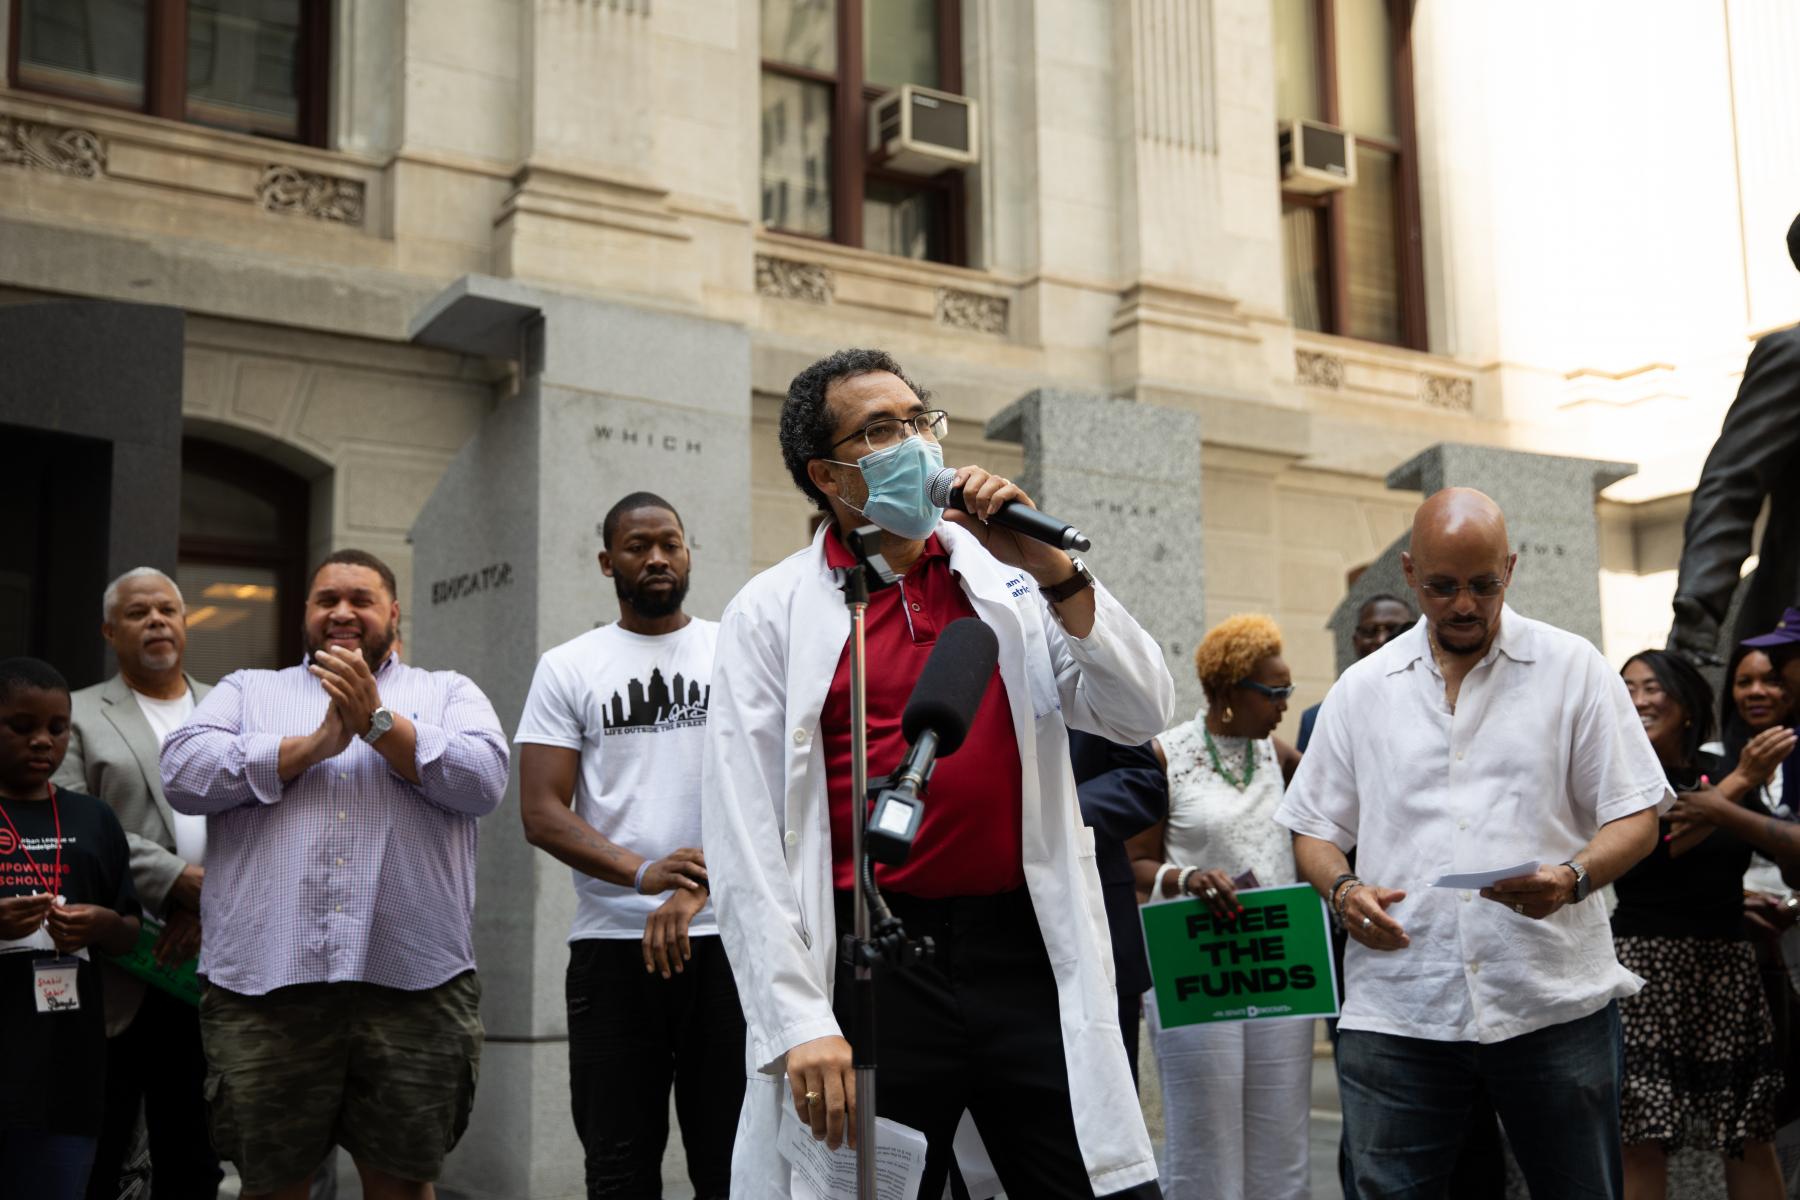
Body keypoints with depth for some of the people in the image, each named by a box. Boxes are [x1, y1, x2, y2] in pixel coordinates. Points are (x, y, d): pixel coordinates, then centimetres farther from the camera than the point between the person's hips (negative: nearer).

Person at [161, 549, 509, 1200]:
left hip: (413, 984, -1)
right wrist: (316, 743, -5)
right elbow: (182, 773, 1)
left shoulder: (448, 693, 17)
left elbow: (483, 779, -2)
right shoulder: (246, 690, 19)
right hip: (264, 983, 1)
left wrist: (377, 720, -8)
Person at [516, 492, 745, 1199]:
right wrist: (642, 872, -16)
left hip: (727, 937, 0)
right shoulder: (568, 669, 9)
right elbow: (541, 814, 1)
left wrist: (695, 889, -17)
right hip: (612, 943, 0)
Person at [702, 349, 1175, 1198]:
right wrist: (799, 1024, -11)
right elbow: (746, 842, -4)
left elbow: (1141, 714, 2)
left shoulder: (1009, 576, 9)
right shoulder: (773, 614, 1)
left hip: (1028, 953, 3)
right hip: (875, 963, -2)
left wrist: (1052, 568, -9)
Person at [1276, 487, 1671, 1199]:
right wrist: (1343, 890, -7)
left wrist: (1571, 878, -17)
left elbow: (1635, 818, 3)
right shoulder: (1362, 688, 11)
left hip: (1554, 1004, -1)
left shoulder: (1574, 668, 5)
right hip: (1395, 1013, 1)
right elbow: (1314, 831, 14)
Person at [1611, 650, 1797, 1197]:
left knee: (1752, 1139, 5)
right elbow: (1654, 847, -15)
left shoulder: (1721, 774, 12)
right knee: (1641, 1140, -6)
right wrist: (1742, 781, -12)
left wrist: (1722, 812, -15)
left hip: (1727, 967, 4)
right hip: (1645, 963, -4)